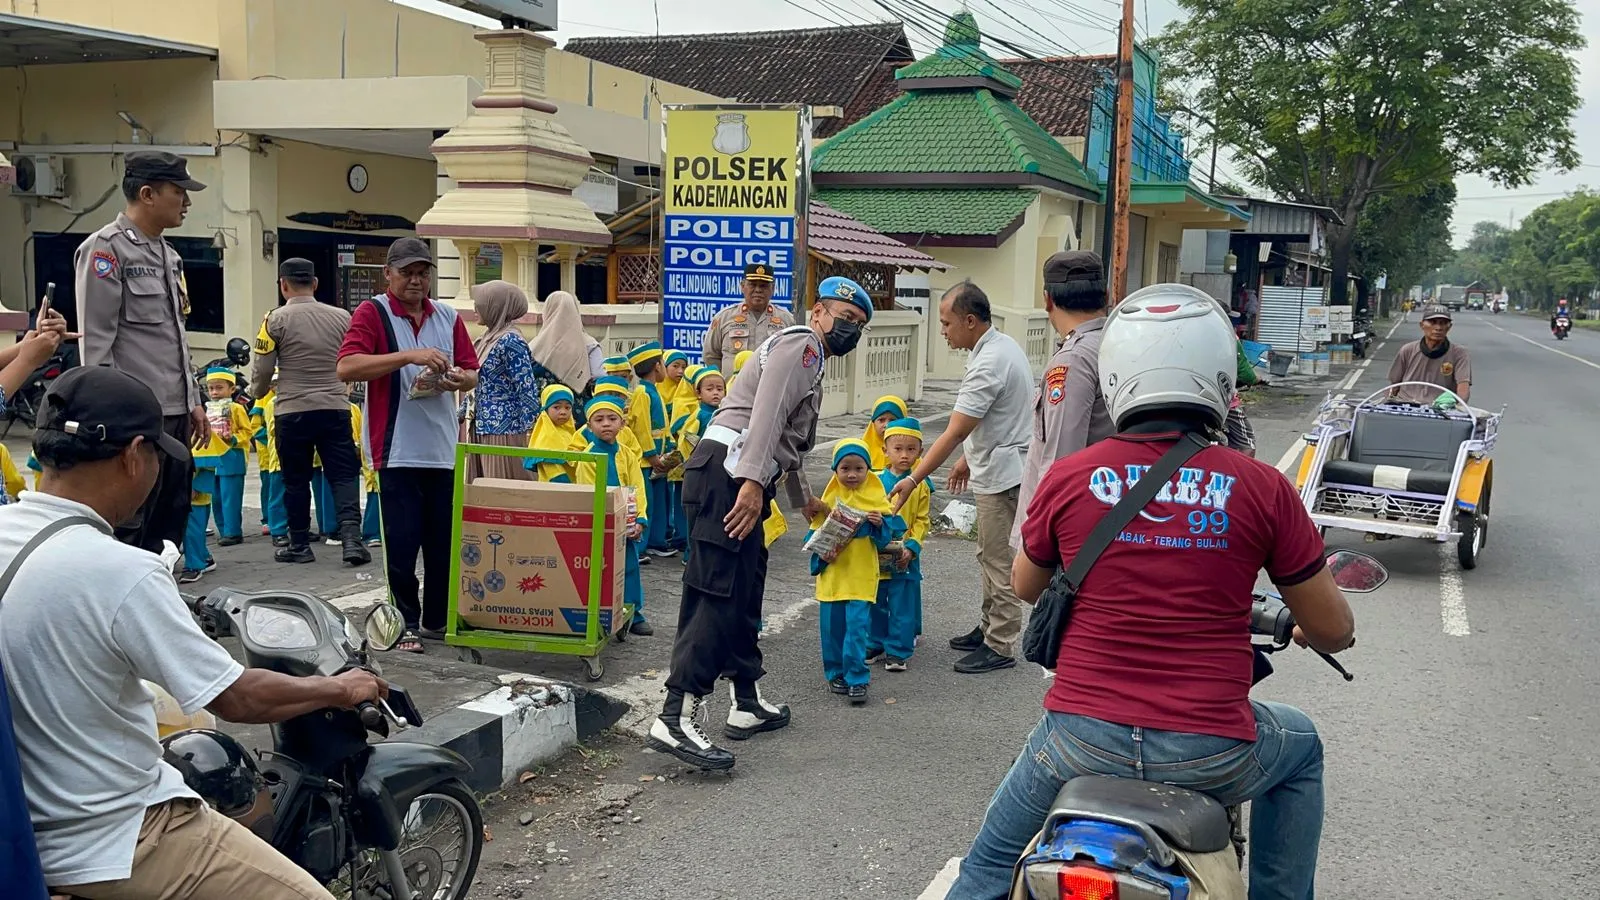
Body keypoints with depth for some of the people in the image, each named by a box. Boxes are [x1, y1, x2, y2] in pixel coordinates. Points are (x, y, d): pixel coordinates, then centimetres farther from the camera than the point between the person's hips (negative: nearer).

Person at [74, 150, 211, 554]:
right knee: (128, 528, -4)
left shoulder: (167, 254, 17)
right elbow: (96, 343, -13)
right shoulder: (105, 248, -9)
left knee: (170, 523, 12)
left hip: (175, 414, 9)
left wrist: (193, 401, 18)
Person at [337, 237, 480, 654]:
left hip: (443, 450, 5)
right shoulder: (372, 313, -1)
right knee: (402, 542, -1)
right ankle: (406, 623, 11)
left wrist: (457, 379, -9)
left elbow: (472, 373, 15)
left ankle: (438, 619, 22)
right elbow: (347, 367, -15)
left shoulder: (448, 317, 14)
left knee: (443, 541, 10)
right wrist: (409, 356, -22)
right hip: (398, 450, -5)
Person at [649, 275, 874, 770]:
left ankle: (748, 703, 25)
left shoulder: (809, 364, 32)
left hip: (742, 480, 11)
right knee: (717, 593, -16)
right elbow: (766, 411, -18)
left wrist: (804, 498, 57)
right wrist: (753, 481, -29)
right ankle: (675, 719, -21)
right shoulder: (799, 343, -1)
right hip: (726, 470, -11)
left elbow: (788, 440, 45)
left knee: (744, 594, 15)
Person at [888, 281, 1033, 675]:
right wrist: (970, 459, 23)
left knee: (999, 561, -2)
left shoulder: (989, 364, -25)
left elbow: (953, 434, -26)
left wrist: (913, 480, -23)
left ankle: (1000, 646, 6)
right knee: (990, 555, 20)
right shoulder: (1002, 344, 7)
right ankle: (989, 628, 32)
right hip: (996, 470, 11)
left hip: (1001, 476, -11)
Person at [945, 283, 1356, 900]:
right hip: (1211, 755, 0)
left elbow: (1025, 587, 15)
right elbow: (1334, 631, 2)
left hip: (1081, 738, 1)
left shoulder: (1069, 477, -4)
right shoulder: (1262, 488, -7)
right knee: (1300, 746, 33)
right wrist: (1307, 629, 27)